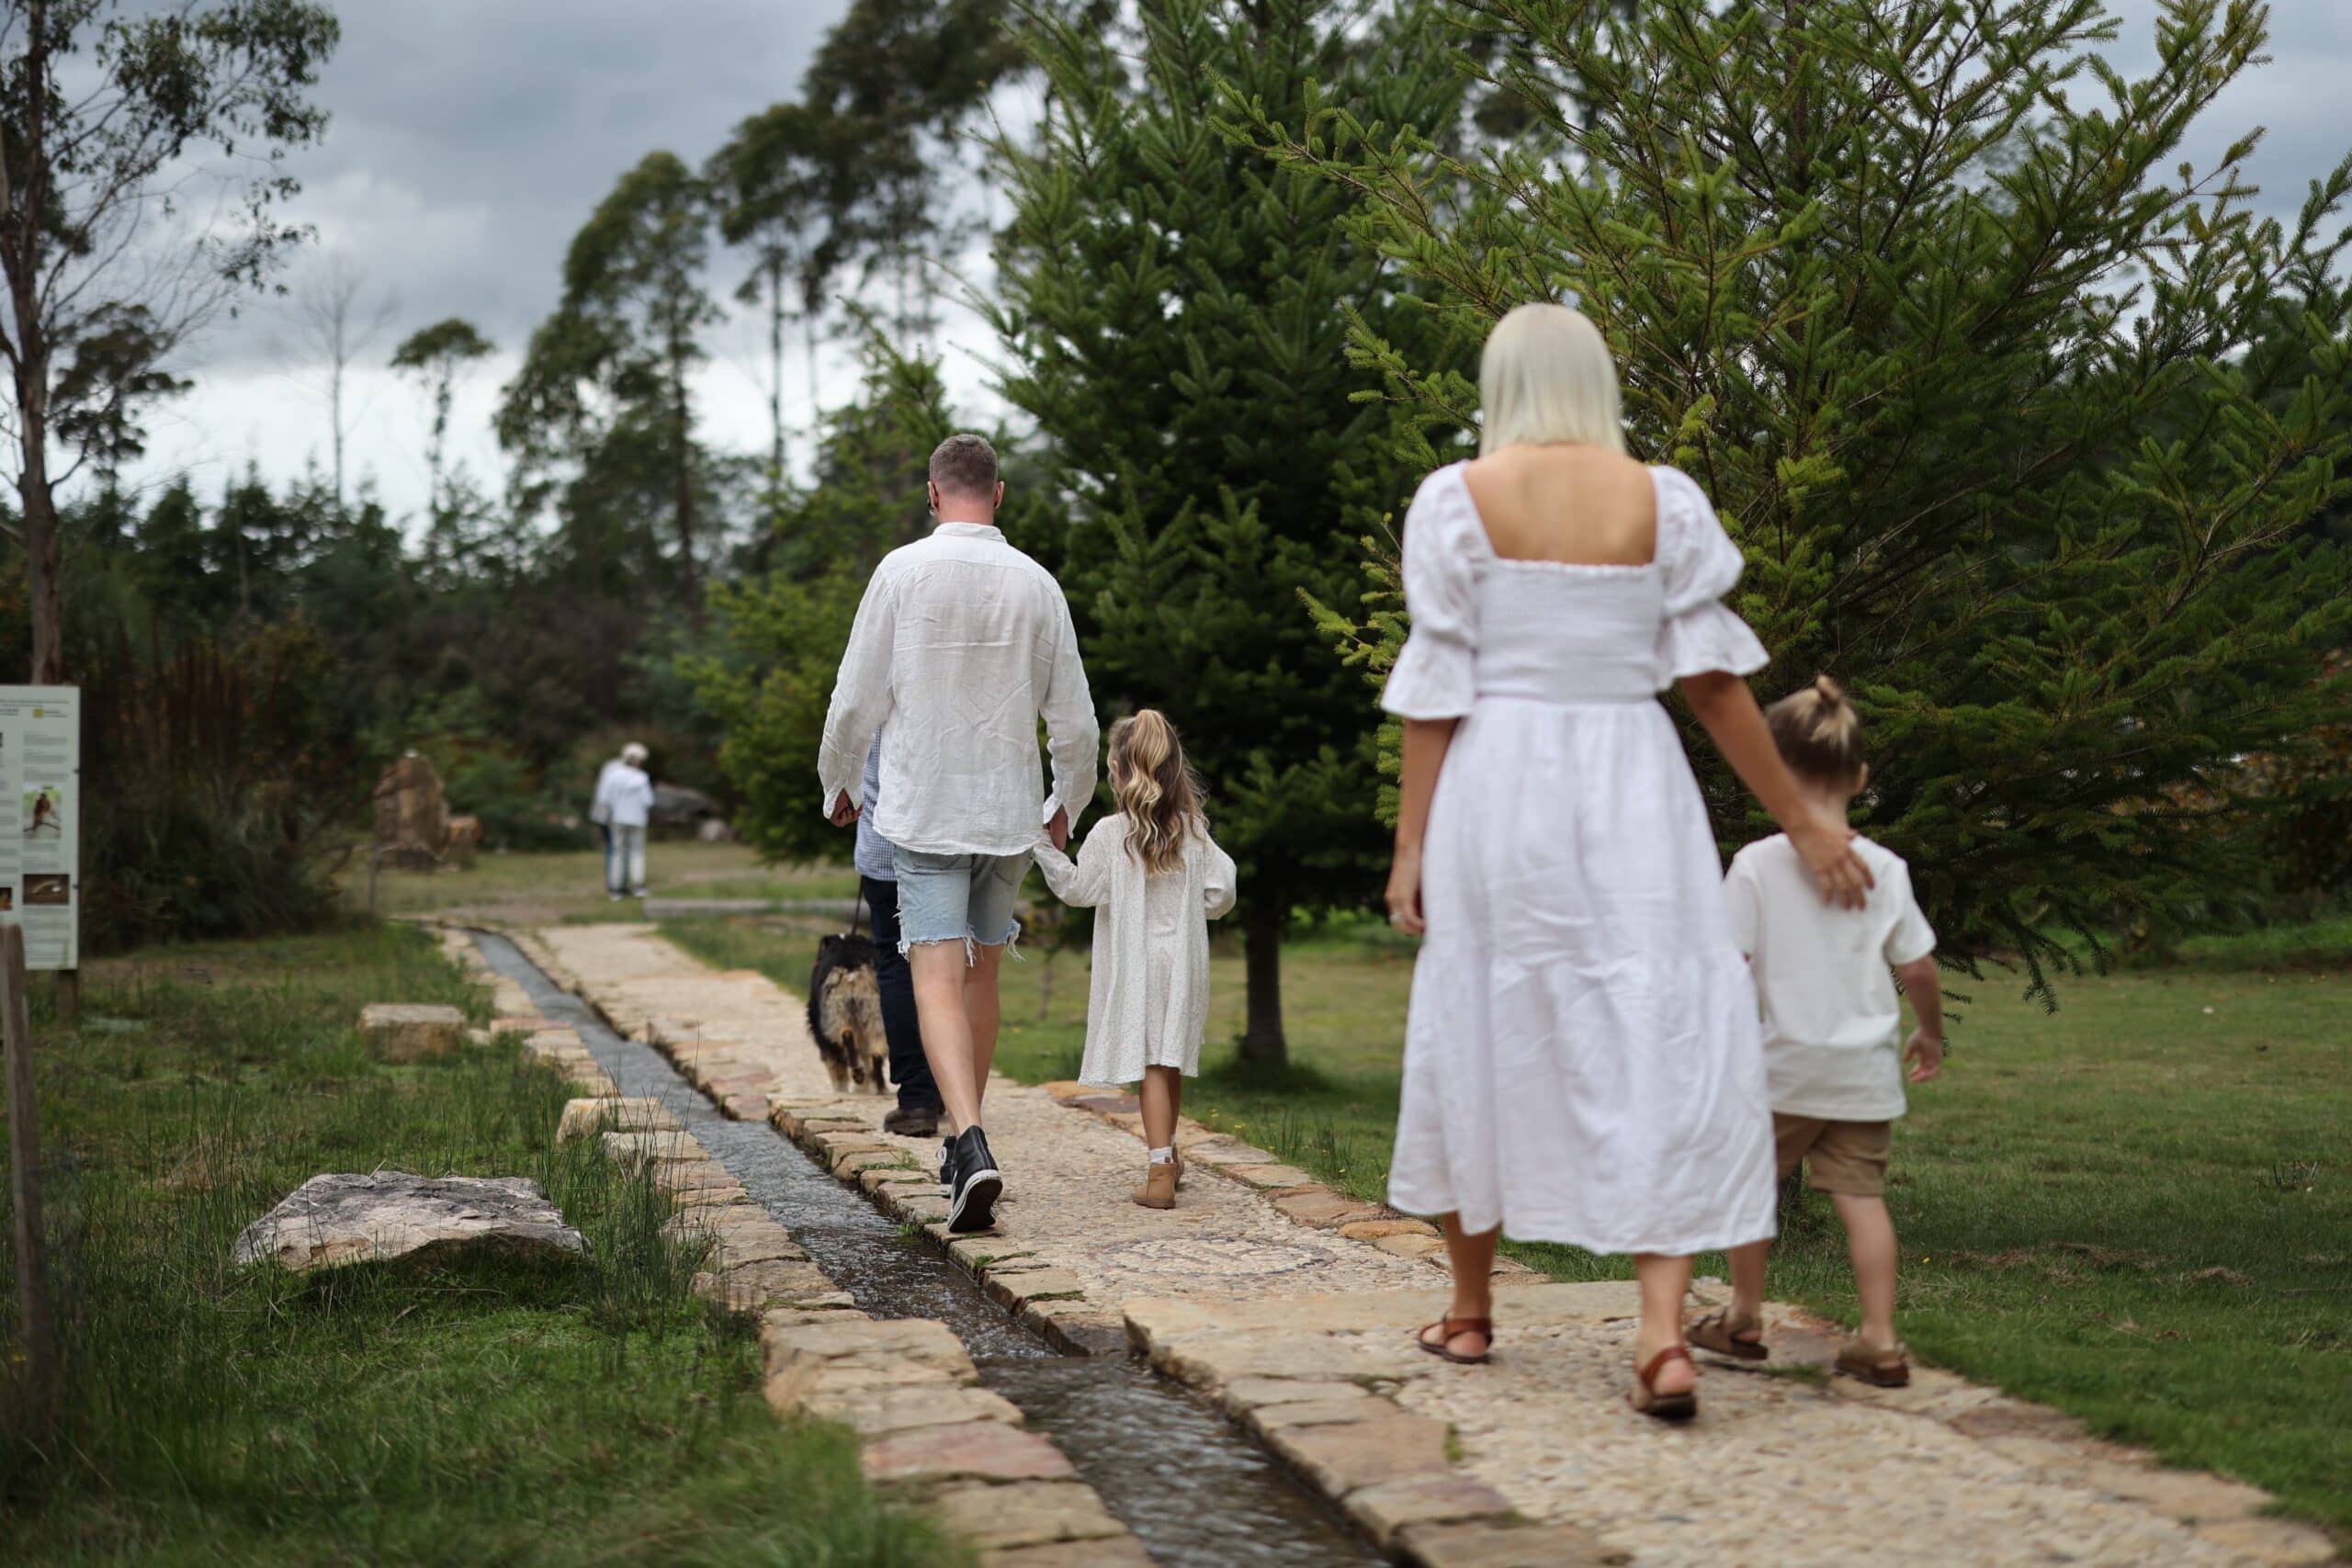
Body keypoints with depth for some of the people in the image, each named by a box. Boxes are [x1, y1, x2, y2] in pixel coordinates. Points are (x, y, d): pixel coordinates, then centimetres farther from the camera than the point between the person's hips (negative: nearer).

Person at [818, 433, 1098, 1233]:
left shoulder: (902, 571, -5)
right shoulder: (1036, 583, 1)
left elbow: (856, 700, -2)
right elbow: (1074, 721, 6)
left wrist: (838, 783, 16)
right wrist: (1070, 799, 24)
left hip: (922, 808, -3)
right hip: (1009, 810, 3)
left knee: (938, 980, -8)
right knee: (983, 972, 16)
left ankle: (972, 1145, -26)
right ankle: (964, 1141, 26)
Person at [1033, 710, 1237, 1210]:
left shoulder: (1110, 833, -10)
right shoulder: (1194, 830, 0)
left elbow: (1077, 889, -4)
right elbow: (1220, 893, -1)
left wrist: (1044, 848, 2)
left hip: (1135, 962, -4)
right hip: (1184, 961, 4)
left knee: (1151, 1064, -4)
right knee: (1172, 1061, 17)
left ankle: (1159, 1173, -12)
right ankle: (1166, 1154, 34)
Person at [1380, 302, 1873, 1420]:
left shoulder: (1456, 498, -1)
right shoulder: (1665, 500, 3)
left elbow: (1434, 692, -3)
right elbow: (1712, 680, 3)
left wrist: (1412, 842, 2)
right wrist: (1801, 820, 11)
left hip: (1497, 784, 0)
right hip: (1630, 786, 0)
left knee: (1484, 1031, 13)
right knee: (1664, 1038, 0)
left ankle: (1469, 1309, 26)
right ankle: (1663, 1333, -13)